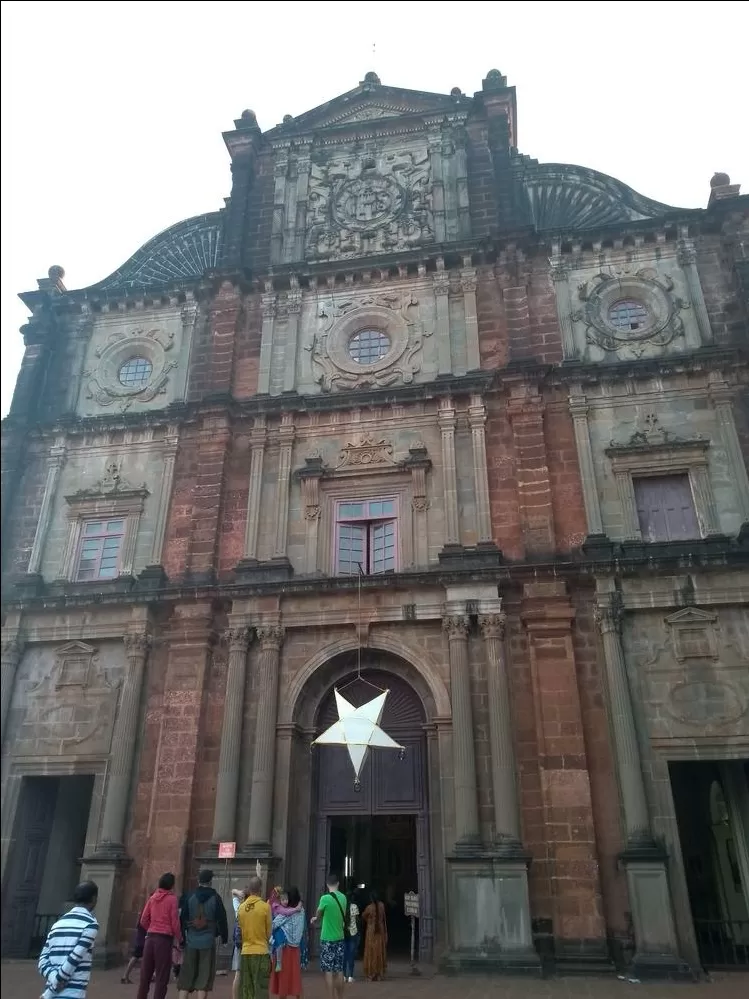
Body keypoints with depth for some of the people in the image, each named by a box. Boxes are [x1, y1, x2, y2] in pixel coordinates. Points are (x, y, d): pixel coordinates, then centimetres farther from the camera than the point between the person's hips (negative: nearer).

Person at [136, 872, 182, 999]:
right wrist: (179, 939, 6)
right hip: (165, 938, -5)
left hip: (150, 937, 5)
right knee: (161, 976, 2)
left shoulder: (152, 898, 8)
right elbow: (175, 922, -7)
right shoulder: (172, 899, -6)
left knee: (145, 973, 14)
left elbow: (143, 920, 9)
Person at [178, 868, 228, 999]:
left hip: (191, 941, 2)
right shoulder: (215, 897, -3)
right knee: (204, 977, 4)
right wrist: (224, 937, 10)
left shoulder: (189, 896, 3)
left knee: (186, 976, 11)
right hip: (208, 942, -2)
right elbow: (222, 919, -1)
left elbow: (182, 918, 3)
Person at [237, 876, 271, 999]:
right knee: (260, 988, 1)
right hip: (261, 952, -4)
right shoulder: (265, 906, -10)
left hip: (245, 952, 4)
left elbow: (241, 929, 10)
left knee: (245, 988, 11)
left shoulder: (241, 907, 1)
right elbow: (269, 932, 0)